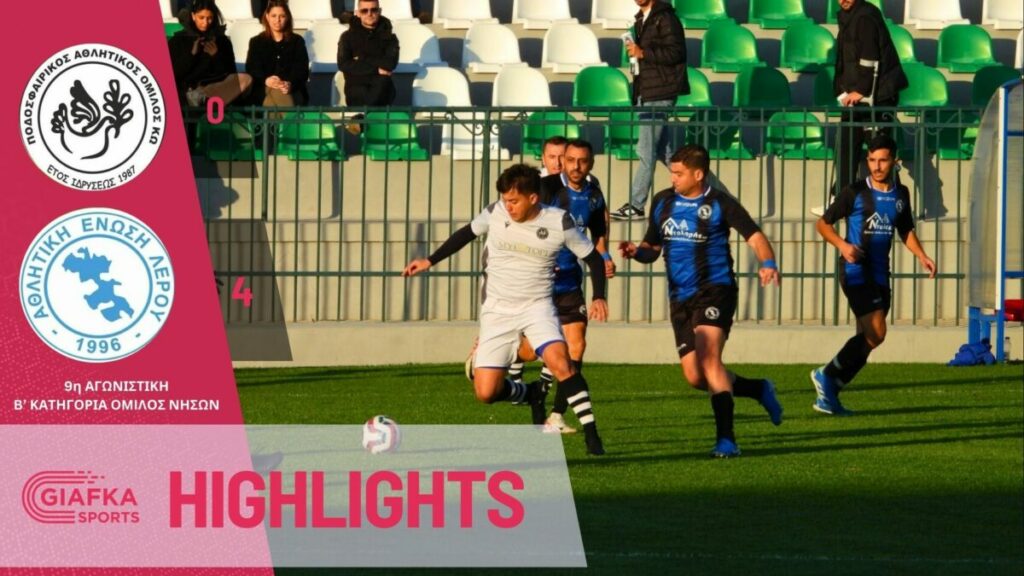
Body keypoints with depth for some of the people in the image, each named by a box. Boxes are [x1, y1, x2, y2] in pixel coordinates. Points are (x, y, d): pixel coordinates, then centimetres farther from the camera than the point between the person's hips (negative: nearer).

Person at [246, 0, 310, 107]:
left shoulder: (297, 41, 17)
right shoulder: (256, 42, 17)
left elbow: (302, 69, 3)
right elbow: (252, 69, 3)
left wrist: (290, 84, -20)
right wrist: (266, 80, -21)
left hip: (292, 89, 0)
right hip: (264, 90, 0)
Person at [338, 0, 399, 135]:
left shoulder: (388, 37, 11)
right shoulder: (348, 37, 10)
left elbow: (390, 63, -6)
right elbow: (343, 64, -5)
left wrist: (361, 62, -4)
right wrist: (375, 69, -10)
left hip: (381, 91, 0)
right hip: (356, 87, 0)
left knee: (383, 81, -37)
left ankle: (360, 117, -49)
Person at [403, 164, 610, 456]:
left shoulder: (559, 222, -12)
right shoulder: (495, 214, -7)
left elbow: (593, 258, 1)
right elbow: (467, 233, 14)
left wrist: (598, 297, -13)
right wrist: (430, 261, 9)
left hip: (537, 306, -2)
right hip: (497, 310, 3)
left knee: (560, 362, -31)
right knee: (486, 393, -5)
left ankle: (591, 434, -23)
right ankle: (531, 394, 28)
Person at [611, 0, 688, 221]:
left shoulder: (665, 18, -11)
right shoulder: (642, 20, 17)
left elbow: (676, 53, -19)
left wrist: (643, 53, -21)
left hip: (660, 93, -10)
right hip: (645, 92, 10)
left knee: (647, 151, -8)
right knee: (662, 149, 13)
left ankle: (636, 205, -8)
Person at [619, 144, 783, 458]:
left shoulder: (719, 204, -6)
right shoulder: (662, 202, 10)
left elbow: (755, 236, -12)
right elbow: (653, 248, 18)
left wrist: (768, 264, -32)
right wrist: (636, 251, -5)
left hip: (714, 290, -6)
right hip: (680, 298, 6)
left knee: (709, 359, -24)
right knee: (695, 377, 4)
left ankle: (726, 439, -23)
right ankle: (760, 390, 29)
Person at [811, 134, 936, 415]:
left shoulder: (900, 195, 12)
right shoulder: (855, 192, -4)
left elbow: (905, 231, 27)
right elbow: (823, 223, 1)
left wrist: (922, 256, 11)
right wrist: (842, 245, -17)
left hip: (880, 273, 7)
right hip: (856, 270, -6)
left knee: (867, 339, 5)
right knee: (875, 333, -19)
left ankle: (828, 394, 13)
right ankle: (827, 376, -5)